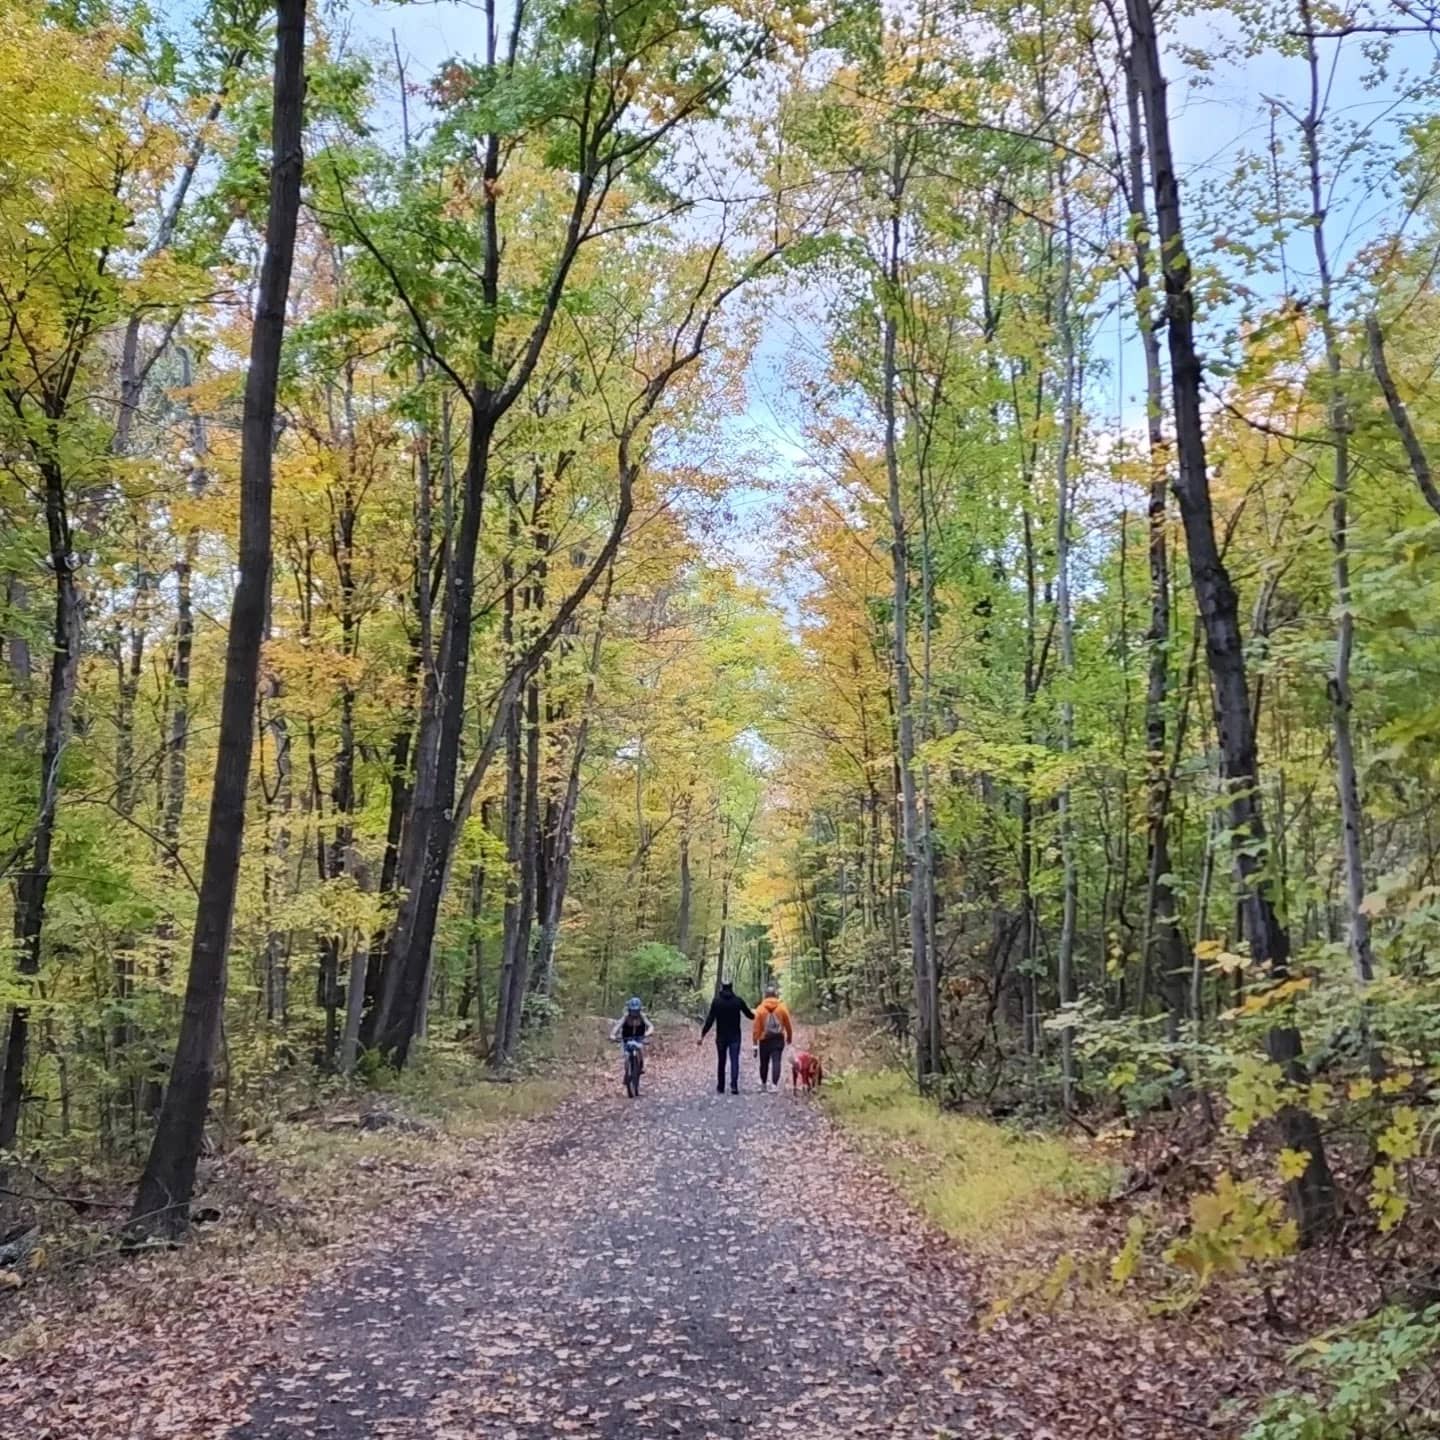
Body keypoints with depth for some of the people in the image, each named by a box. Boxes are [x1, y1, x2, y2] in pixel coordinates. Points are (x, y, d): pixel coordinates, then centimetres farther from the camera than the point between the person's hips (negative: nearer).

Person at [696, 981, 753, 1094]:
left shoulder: (716, 1001, -4)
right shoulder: (738, 1001, -2)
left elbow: (710, 1020, -8)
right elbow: (749, 1015, 8)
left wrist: (702, 1035, -5)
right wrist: (754, 1014, 32)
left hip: (721, 1036, 1)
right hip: (735, 1037, -1)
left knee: (721, 1062, 11)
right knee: (734, 1060, -4)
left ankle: (720, 1088, 14)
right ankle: (734, 1086, -19)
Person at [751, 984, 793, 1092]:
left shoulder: (761, 1009, -8)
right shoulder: (782, 1007, -5)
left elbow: (756, 1027, -8)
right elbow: (788, 1025, 3)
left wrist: (755, 1043, -3)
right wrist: (789, 1038, 20)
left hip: (764, 1040, 0)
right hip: (778, 1039, 0)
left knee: (764, 1063, 14)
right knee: (776, 1062, -3)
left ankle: (763, 1084, 26)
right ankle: (775, 1084, -16)